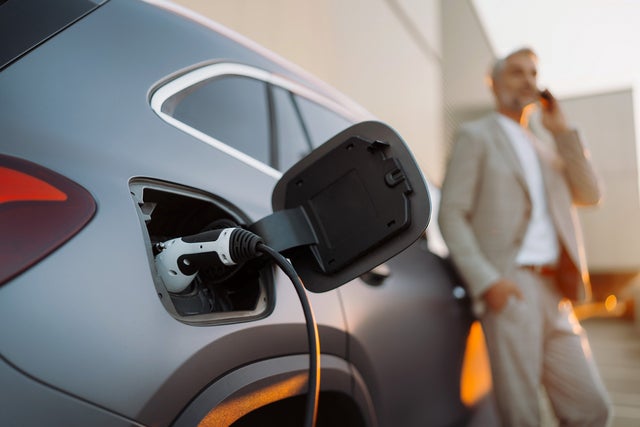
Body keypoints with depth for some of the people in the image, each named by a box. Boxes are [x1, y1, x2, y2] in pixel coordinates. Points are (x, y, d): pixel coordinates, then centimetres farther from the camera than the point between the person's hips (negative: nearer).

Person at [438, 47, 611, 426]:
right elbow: (451, 214, -5)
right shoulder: (476, 135, 5)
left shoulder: (547, 150, 26)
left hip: (556, 295, 7)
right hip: (510, 290, -6)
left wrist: (562, 130, 8)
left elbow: (590, 195, 12)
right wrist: (487, 280, -17)